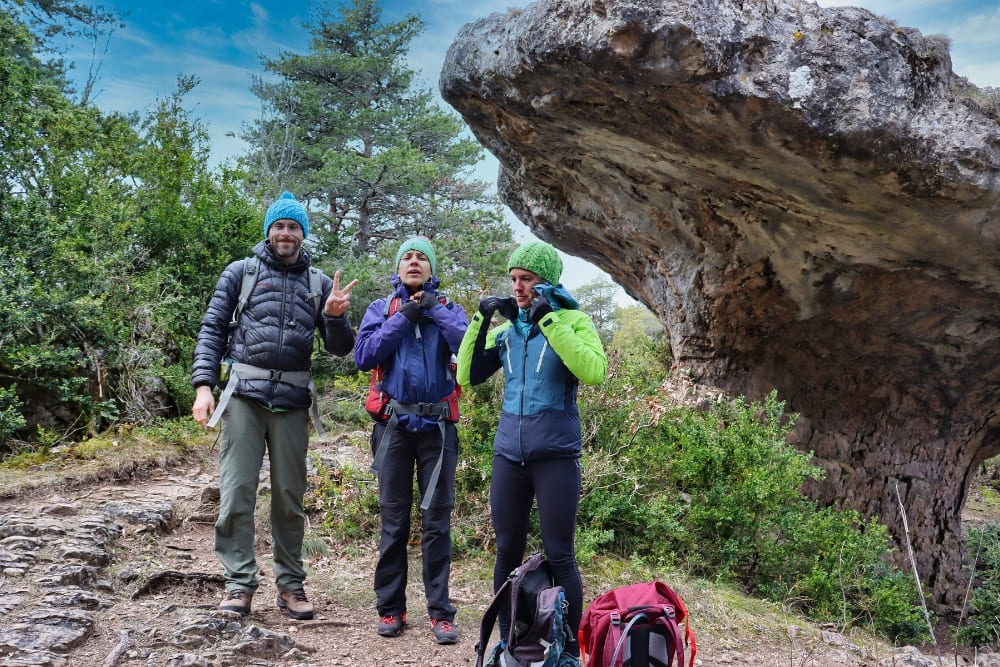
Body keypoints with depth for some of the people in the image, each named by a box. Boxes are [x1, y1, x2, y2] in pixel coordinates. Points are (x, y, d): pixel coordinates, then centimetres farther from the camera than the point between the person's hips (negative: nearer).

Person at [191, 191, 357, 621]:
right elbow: (212, 330, 4)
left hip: (292, 400, 2)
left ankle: (290, 583, 17)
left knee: (290, 495, 7)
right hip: (244, 395, -2)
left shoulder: (319, 283, 13)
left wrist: (334, 317, -9)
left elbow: (340, 348, 12)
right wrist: (203, 385, -8)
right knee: (237, 492, -3)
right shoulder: (240, 272, 7)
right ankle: (239, 583, 8)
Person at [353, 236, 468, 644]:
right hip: (395, 425, 1)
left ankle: (440, 611, 7)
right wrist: (402, 317, -9)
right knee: (393, 520, 6)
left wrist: (435, 310, -9)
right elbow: (363, 356, -7)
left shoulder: (448, 309, 8)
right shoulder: (381, 309, 8)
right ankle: (390, 608, 15)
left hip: (438, 426, 0)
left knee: (436, 521, 2)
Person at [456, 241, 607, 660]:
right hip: (508, 453, 4)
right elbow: (467, 376, 5)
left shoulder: (574, 321, -3)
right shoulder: (506, 329, 10)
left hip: (556, 455, -4)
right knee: (508, 552, 10)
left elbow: (594, 372, -22)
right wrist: (481, 319, -4)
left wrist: (549, 320, -22)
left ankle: (570, 650, 15)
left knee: (559, 556, 1)